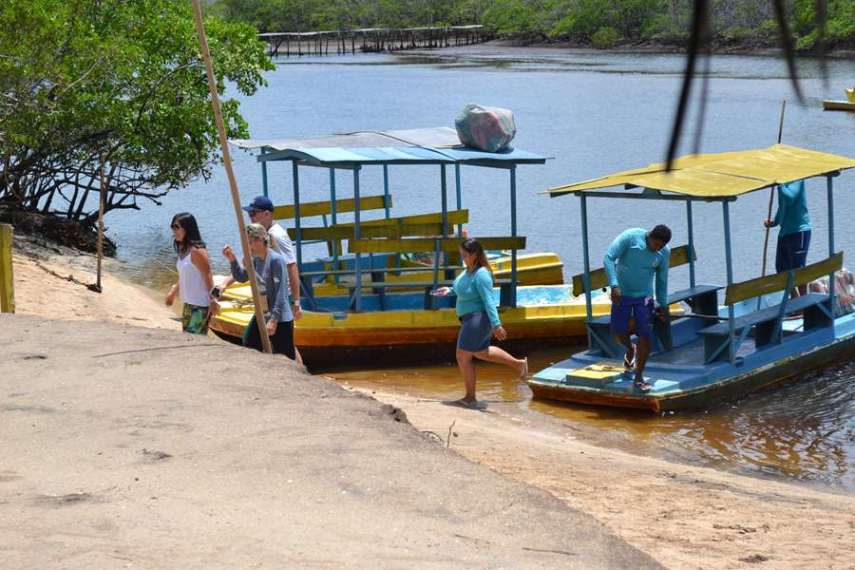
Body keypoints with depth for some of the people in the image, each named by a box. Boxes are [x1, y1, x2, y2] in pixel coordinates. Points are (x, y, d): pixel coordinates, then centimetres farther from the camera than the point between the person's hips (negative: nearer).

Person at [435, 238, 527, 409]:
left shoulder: (481, 274, -24)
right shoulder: (469, 269, 3)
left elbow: (489, 300, -29)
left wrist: (496, 325, -32)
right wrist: (450, 290, 12)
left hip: (478, 318, -10)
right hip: (471, 319, 10)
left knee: (463, 356, -4)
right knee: (481, 352, 25)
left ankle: (470, 398, 7)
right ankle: (518, 364, 35)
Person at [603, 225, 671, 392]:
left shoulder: (664, 253, -7)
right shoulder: (630, 237, -18)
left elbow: (662, 279, 7)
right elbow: (609, 258, -20)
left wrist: (662, 304, 12)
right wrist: (614, 285, -29)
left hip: (644, 296, 1)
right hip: (622, 294, -1)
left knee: (645, 336, -7)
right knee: (619, 332, 3)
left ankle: (639, 378, 4)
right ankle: (630, 350, 39)